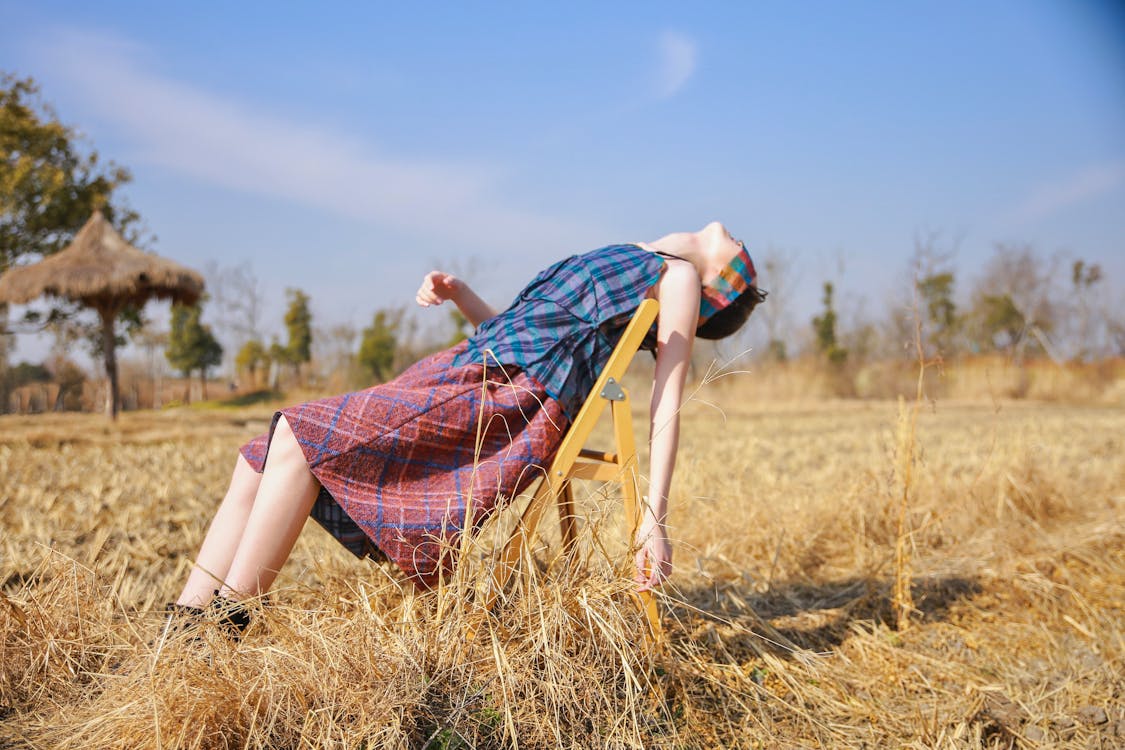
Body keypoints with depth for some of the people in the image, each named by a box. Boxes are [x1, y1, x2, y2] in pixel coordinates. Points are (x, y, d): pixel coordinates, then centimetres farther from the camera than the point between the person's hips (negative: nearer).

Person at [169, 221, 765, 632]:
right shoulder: (617, 265, 32)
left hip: (511, 399, -8)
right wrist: (458, 293, 16)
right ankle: (184, 624, -4)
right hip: (474, 369, 9)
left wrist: (655, 517, -13)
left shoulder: (679, 276, 8)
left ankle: (223, 630, -18)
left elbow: (666, 409, -3)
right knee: (256, 466, -3)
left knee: (298, 439, -22)